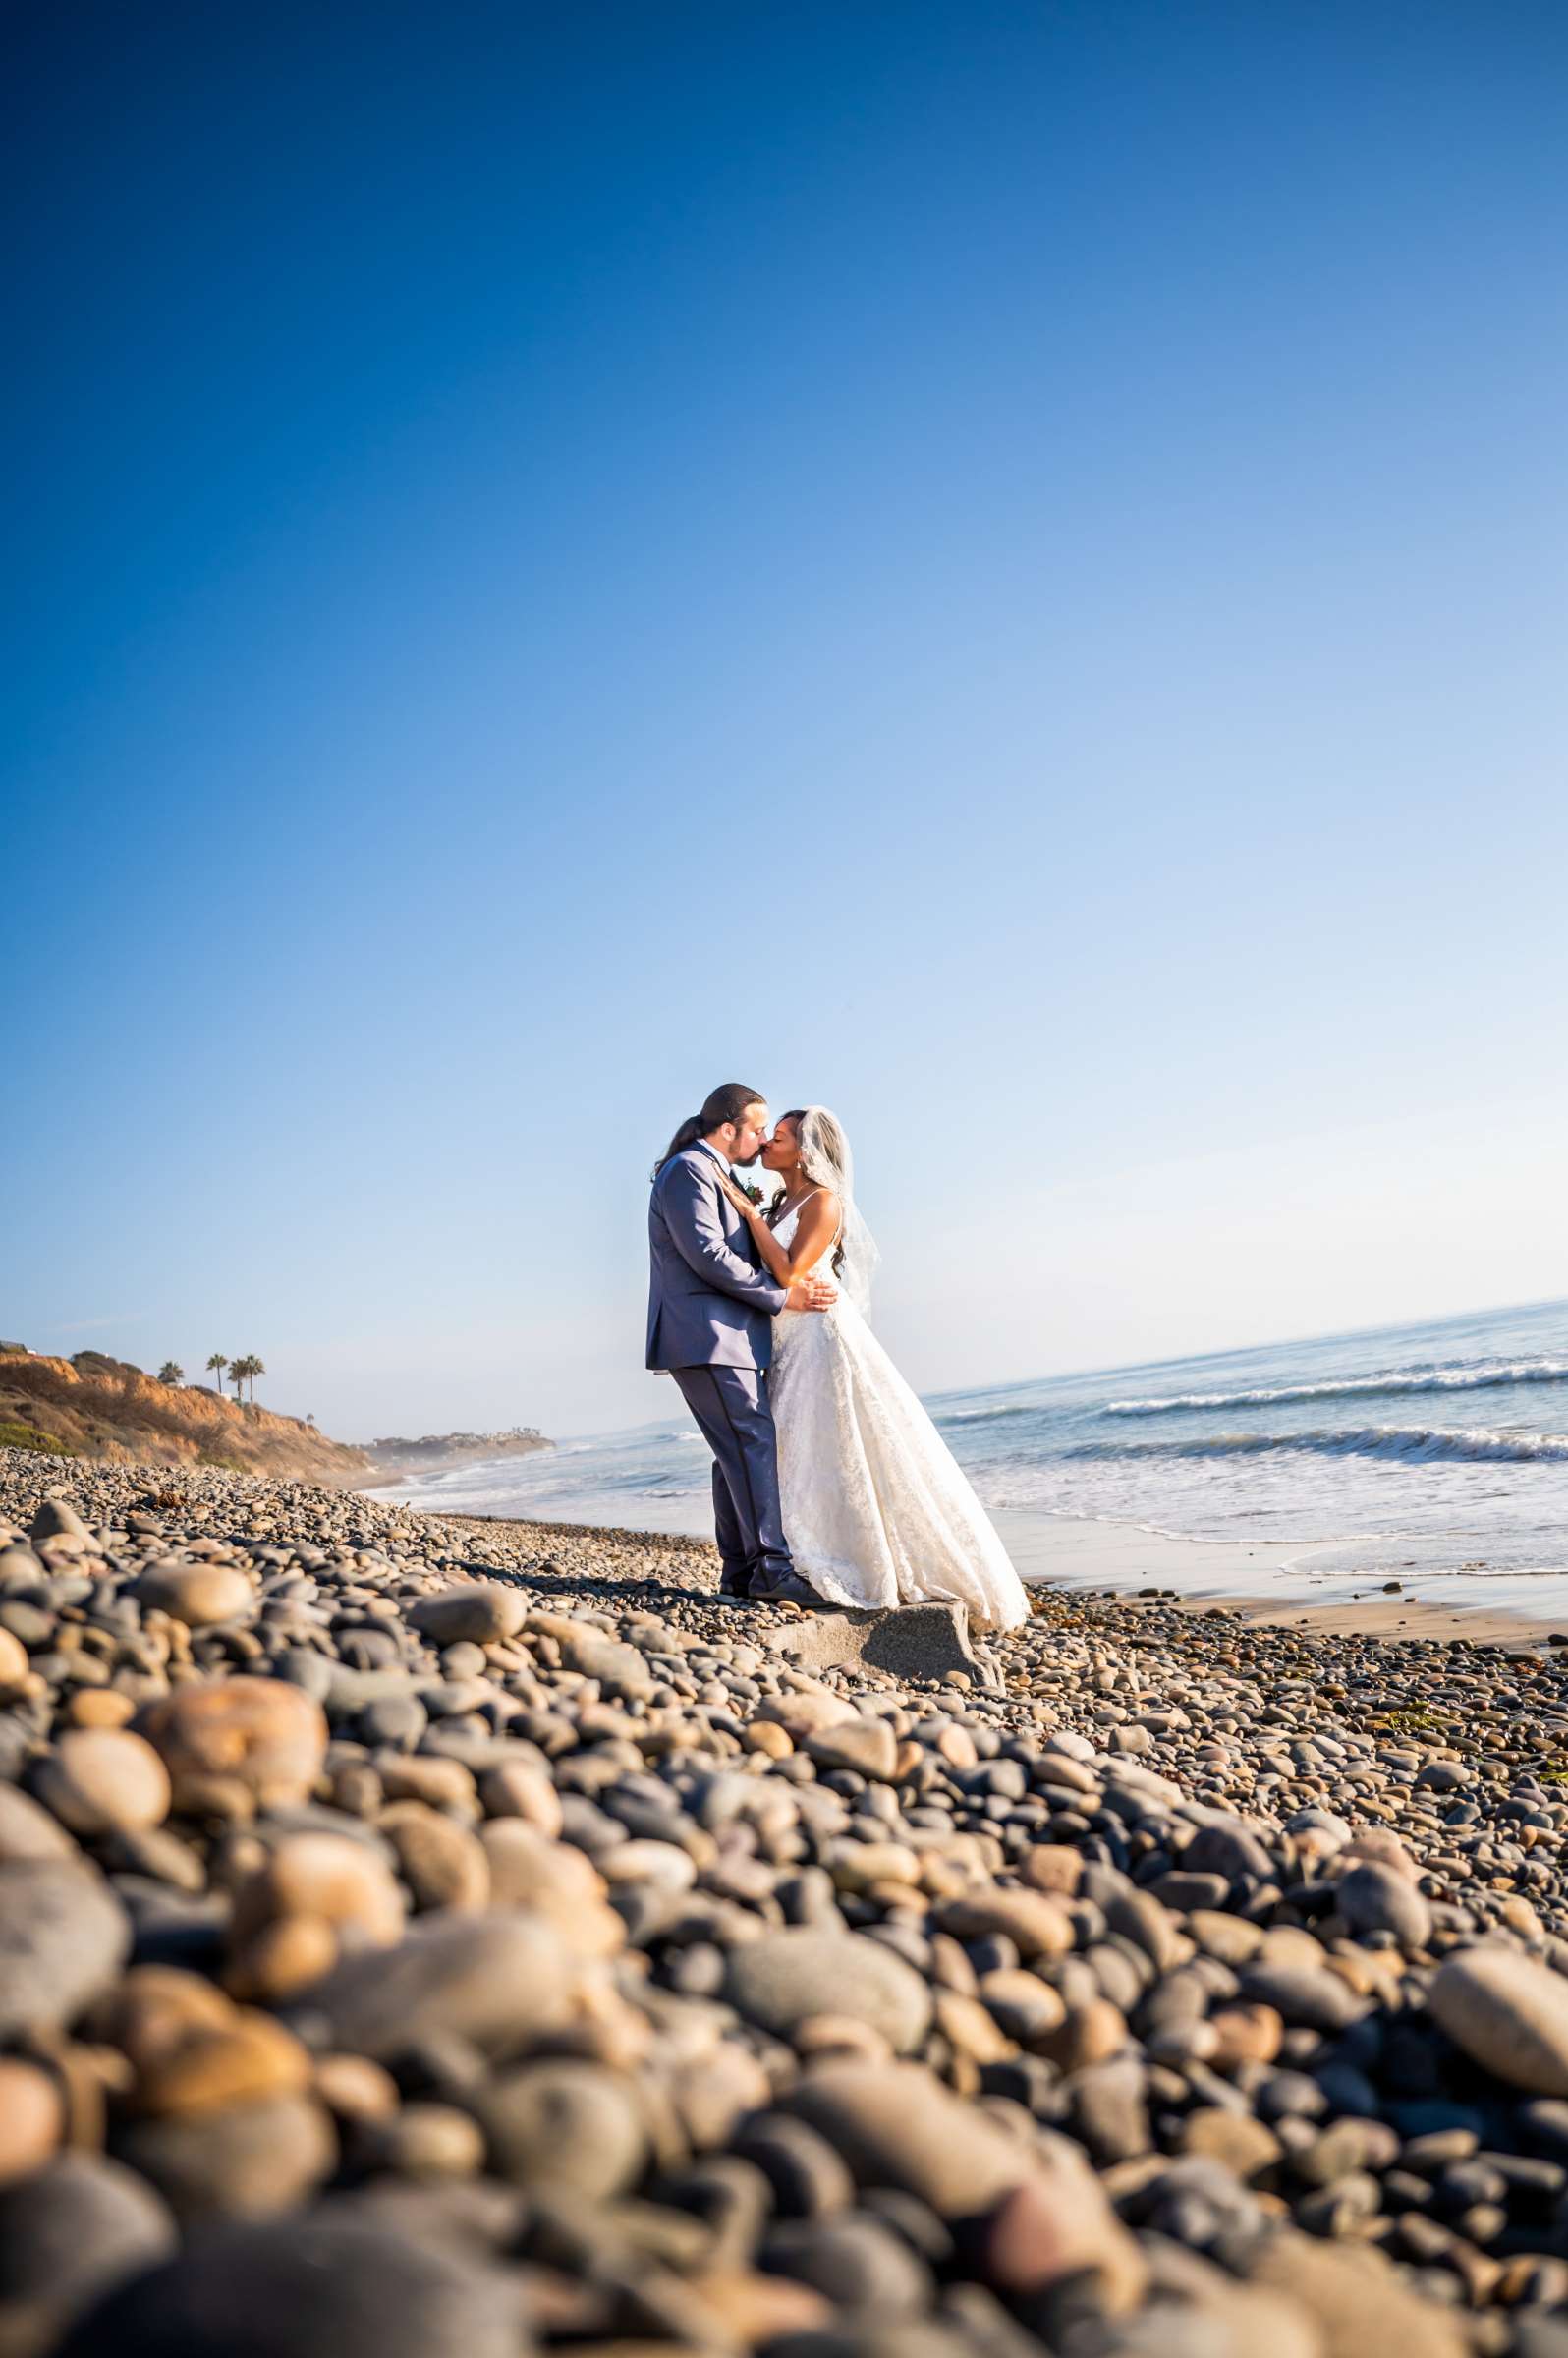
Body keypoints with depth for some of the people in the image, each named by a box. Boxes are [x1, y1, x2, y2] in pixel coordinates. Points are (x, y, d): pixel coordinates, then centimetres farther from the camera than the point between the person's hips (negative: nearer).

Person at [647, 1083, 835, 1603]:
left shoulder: (719, 1179, 24)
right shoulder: (688, 1170, -8)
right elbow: (707, 1255, -18)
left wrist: (799, 1284, 5)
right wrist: (781, 1296, -14)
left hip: (730, 1340, 11)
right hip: (706, 1338, -10)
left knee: (740, 1451, 9)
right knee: (754, 1445, -14)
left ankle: (740, 1571, 13)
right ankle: (772, 1568, -15)